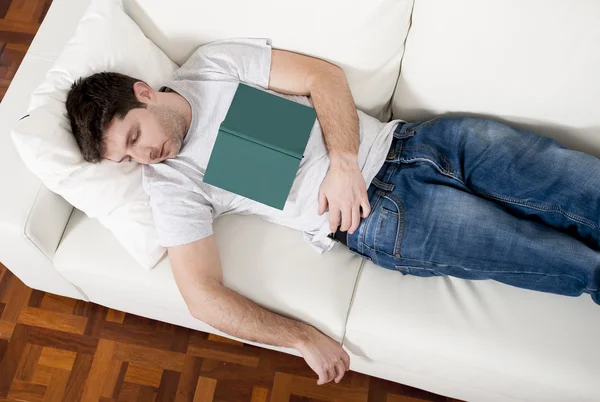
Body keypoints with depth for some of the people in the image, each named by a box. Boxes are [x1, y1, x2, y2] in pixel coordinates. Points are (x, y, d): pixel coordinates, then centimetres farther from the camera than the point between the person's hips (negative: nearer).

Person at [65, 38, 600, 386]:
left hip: (404, 140, 4)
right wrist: (303, 339, -12)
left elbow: (324, 75, 0)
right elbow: (205, 297, -8)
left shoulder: (215, 61, 2)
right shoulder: (170, 184, -4)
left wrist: (342, 159, -16)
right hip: (380, 215, -3)